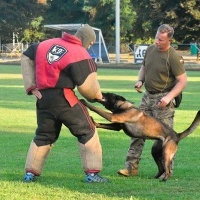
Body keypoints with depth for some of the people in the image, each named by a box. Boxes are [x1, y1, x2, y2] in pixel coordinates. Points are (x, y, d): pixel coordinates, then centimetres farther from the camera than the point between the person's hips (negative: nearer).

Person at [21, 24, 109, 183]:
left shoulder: (46, 44, 10)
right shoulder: (80, 55, -8)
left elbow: (26, 58, 17)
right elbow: (86, 86, -10)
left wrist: (31, 86, 15)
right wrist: (97, 96, 11)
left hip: (43, 98, 6)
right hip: (63, 98, -6)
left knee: (43, 135, 21)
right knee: (87, 132, 5)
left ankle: (30, 173, 19)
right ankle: (92, 173, 0)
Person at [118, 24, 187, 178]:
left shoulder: (173, 57, -17)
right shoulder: (150, 49, 5)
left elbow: (183, 80, -15)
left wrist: (169, 97, -24)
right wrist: (140, 80, 3)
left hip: (163, 99, -7)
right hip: (148, 96, 7)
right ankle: (132, 166, 9)